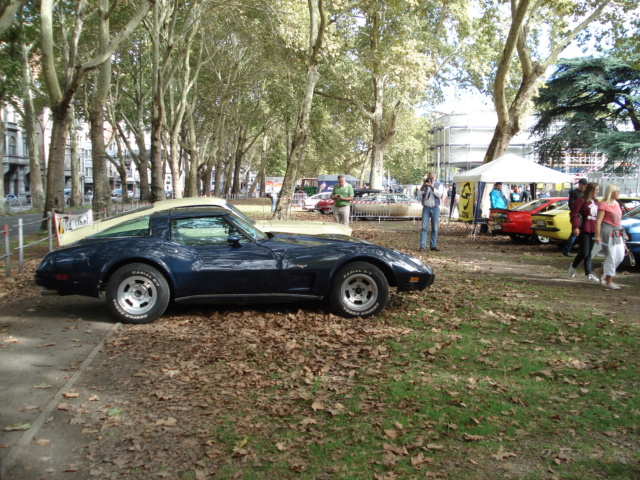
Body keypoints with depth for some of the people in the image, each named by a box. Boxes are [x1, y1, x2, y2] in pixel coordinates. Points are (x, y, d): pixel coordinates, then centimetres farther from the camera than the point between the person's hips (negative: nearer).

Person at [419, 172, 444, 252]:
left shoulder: (439, 185, 7)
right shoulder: (425, 185, 10)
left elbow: (439, 194, -11)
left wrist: (431, 186, -19)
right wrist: (424, 185, -19)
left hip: (435, 208, 0)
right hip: (426, 208, 0)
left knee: (434, 228, 3)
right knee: (424, 227, -7)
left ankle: (433, 246, 9)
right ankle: (422, 246, -9)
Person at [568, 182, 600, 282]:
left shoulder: (595, 202, 17)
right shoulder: (581, 200, -7)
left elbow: (598, 216, 22)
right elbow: (574, 214, -14)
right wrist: (575, 227, -23)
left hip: (593, 231, 7)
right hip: (584, 230, -7)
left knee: (589, 253, 7)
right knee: (584, 253, -9)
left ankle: (588, 274, 7)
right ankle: (573, 266, 16)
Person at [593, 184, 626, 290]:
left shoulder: (617, 204, 15)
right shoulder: (603, 205, -11)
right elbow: (598, 221, -16)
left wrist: (621, 232, 21)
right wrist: (598, 235, -21)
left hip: (617, 233, 8)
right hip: (608, 231, -8)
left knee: (620, 256, 7)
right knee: (611, 256, -6)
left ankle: (601, 270, 26)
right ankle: (609, 281, 3)